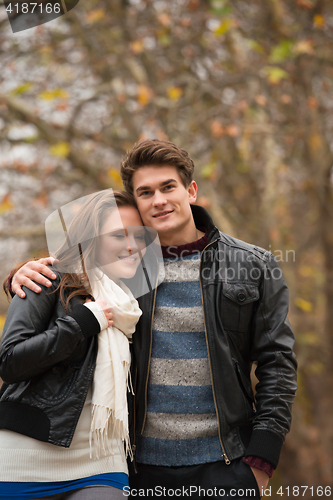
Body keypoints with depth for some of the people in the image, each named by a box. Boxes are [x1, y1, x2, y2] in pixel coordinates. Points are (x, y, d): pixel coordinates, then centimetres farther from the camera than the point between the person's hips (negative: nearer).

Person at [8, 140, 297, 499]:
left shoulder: (254, 266, 1)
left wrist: (261, 457, -5)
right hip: (144, 467, 2)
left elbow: (277, 361, 2)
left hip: (224, 464, -1)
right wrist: (26, 276, -5)